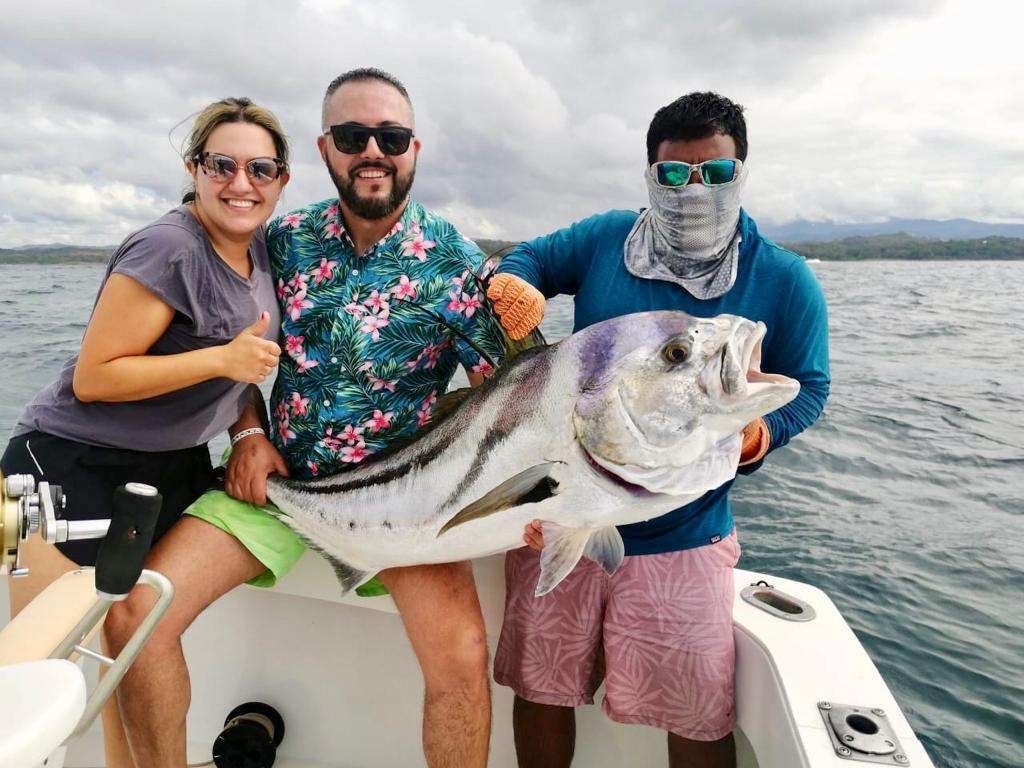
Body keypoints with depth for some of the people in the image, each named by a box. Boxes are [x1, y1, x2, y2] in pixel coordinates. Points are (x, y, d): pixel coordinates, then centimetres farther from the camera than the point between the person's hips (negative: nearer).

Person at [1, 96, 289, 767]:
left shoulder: (260, 249, 4)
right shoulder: (168, 249, -20)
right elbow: (92, 378, -20)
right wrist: (224, 359, -24)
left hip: (176, 471, 7)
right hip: (77, 468, -7)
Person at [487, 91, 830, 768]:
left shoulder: (785, 281, -4)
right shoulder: (604, 240, 1)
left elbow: (807, 387, 3)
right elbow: (529, 259, 15)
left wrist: (756, 434, -19)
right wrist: (515, 285, -10)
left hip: (683, 541, -2)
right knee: (539, 686, 14)